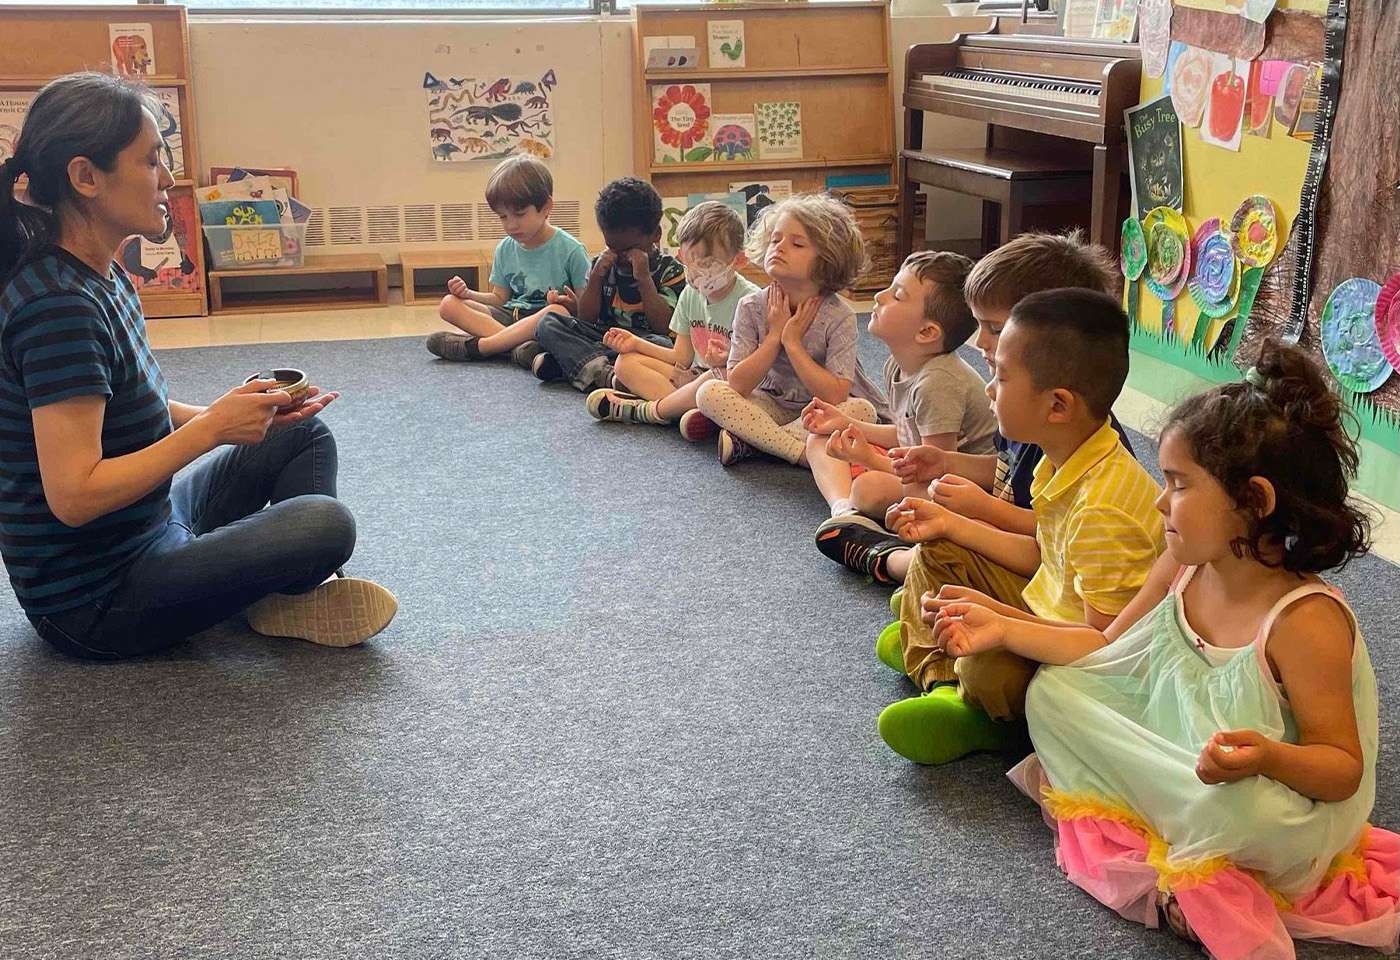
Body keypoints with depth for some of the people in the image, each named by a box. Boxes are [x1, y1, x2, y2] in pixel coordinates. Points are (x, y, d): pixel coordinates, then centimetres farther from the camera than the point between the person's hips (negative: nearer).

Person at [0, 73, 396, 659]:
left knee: (304, 434, 17)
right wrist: (212, 428, -22)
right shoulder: (58, 305, -26)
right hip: (94, 604, -11)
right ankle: (273, 598, 5)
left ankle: (301, 591, -1)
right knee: (324, 524, -28)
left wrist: (242, 414, -3)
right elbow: (74, 495, -29)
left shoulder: (100, 279, 5)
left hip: (149, 525, 11)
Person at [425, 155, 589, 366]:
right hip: (512, 316, 5)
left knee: (558, 311, -40)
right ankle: (518, 343, -31)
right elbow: (500, 299, 17)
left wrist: (572, 305, -31)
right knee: (449, 304, -12)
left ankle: (474, 346, -31)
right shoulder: (505, 249, 9)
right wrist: (468, 293, -1)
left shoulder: (570, 250, -8)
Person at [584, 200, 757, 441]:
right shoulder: (691, 294, 5)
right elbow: (682, 357, 11)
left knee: (717, 377, -42)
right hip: (695, 376, 8)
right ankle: (691, 410, -26)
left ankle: (647, 410, -19)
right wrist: (636, 343, 5)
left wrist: (726, 362, -37)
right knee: (626, 362, -2)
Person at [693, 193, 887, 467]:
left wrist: (793, 342, -25)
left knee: (862, 410, -33)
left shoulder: (839, 316, -19)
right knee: (709, 393, -20)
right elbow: (737, 385, -16)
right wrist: (774, 336, -22)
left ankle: (750, 440, -24)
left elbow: (835, 396, -27)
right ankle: (801, 451, -24)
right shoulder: (752, 307, -11)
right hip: (773, 405, 2)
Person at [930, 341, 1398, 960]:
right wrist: (1003, 628, 3)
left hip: (1281, 825, -7)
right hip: (1179, 763, 7)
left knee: (1243, 807, -41)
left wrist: (1269, 758, -43)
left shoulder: (1305, 620, -28)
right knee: (1052, 691, 1)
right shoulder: (1183, 568, -7)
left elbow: (1344, 768, -22)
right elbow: (1110, 648, 9)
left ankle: (1189, 873, -7)